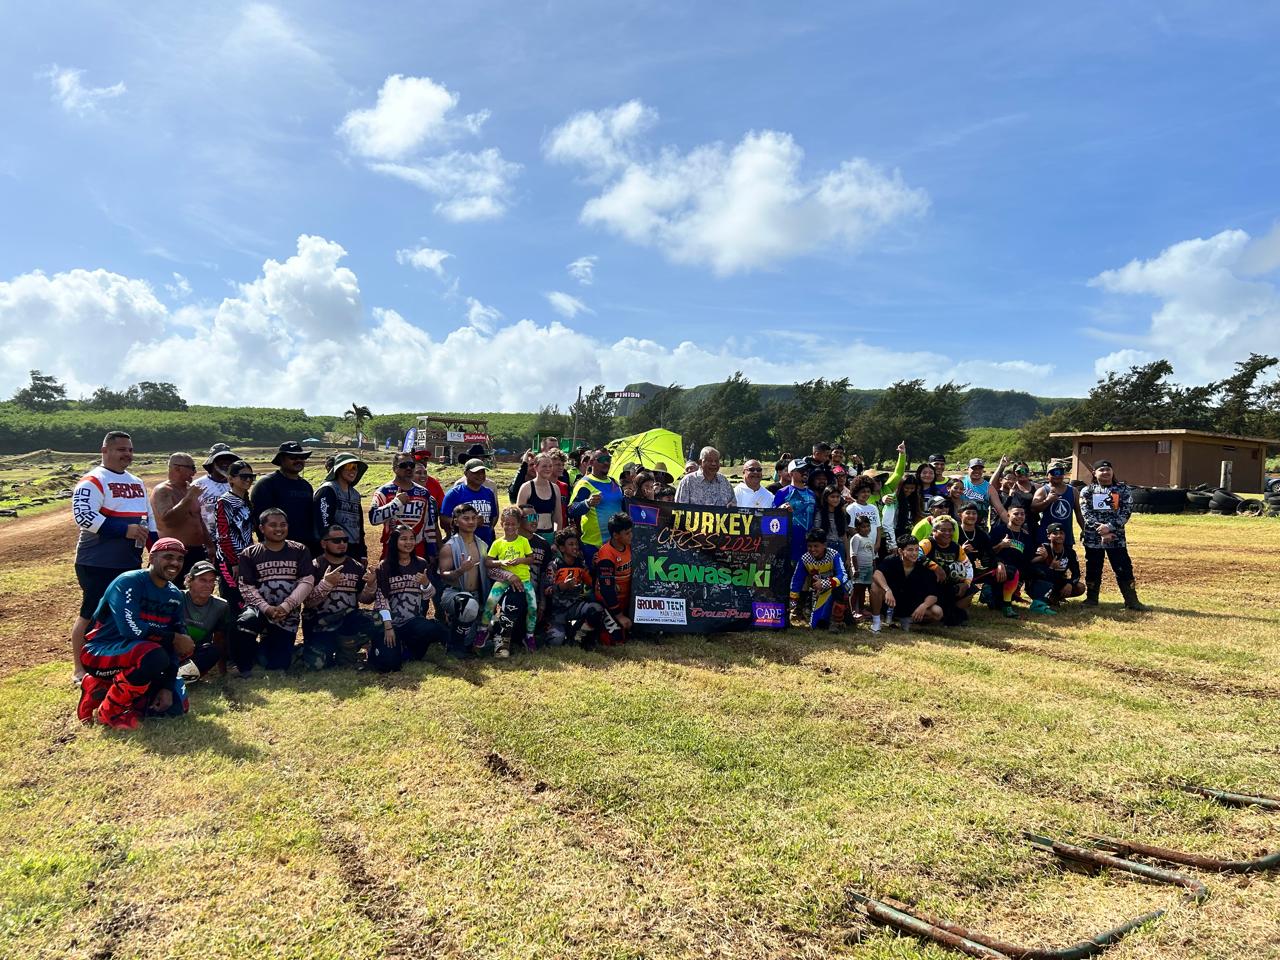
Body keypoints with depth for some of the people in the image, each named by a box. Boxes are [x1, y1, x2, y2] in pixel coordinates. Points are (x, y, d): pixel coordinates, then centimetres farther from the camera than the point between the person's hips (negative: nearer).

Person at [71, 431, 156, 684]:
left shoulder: (137, 482, 15)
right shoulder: (93, 481, -11)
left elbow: (149, 518, 20)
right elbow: (83, 515, -24)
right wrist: (124, 530, -28)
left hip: (131, 562, 8)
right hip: (97, 563, -8)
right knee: (92, 614, -2)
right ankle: (79, 668, 9)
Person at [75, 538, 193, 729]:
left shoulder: (175, 595, 4)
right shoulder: (128, 582, -17)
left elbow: (172, 647, 3)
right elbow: (131, 629, -30)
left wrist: (167, 686, -6)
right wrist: (173, 638, -21)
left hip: (132, 656, 7)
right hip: (99, 652, -7)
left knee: (176, 705, -4)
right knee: (154, 655, -35)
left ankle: (104, 688, 11)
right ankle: (108, 711, -14)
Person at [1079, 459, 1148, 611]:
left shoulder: (1123, 489, 3)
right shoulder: (1087, 491, 4)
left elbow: (1126, 512, -6)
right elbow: (1086, 513, -5)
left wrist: (1110, 527, -19)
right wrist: (1099, 528, -18)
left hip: (1116, 537, 0)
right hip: (1093, 537, 0)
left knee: (1124, 569, 0)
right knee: (1093, 569, 9)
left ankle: (1132, 601, 7)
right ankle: (1091, 598, 21)